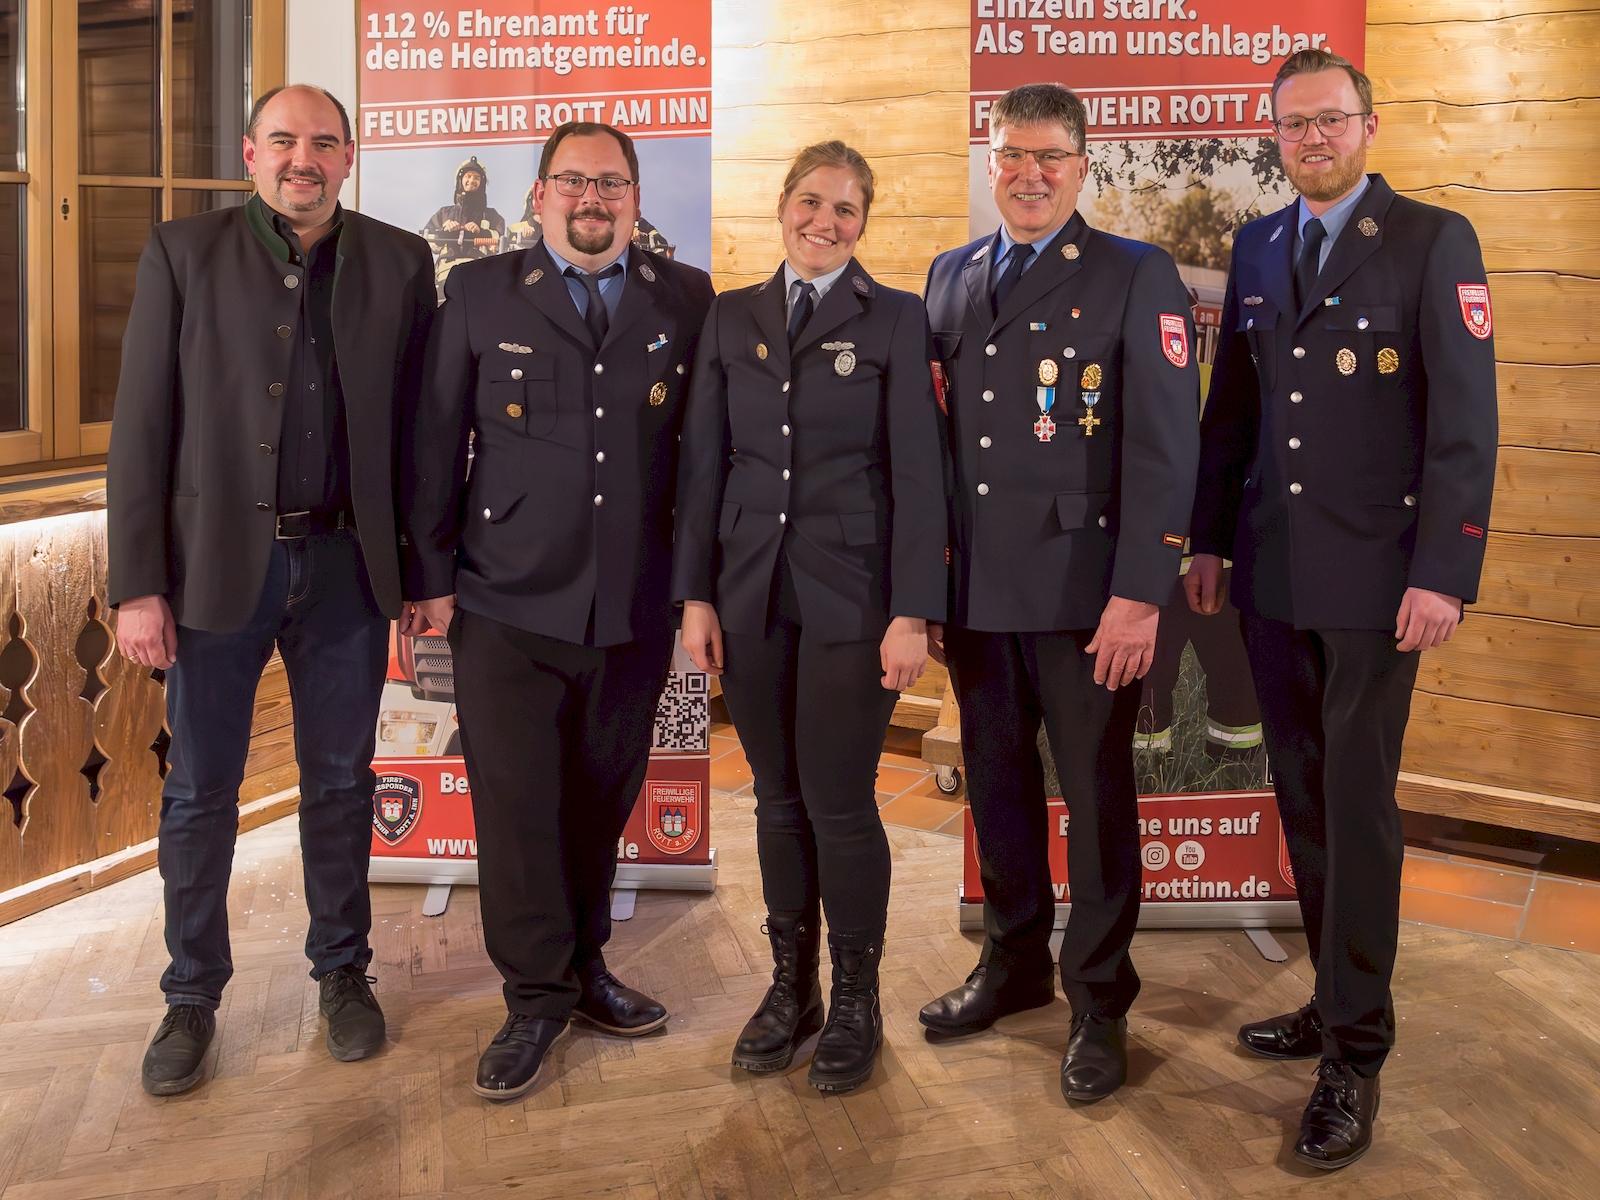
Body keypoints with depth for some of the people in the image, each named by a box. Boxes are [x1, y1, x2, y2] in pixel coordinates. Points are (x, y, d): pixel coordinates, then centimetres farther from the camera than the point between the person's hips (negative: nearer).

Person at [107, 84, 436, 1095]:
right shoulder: (183, 255, 0)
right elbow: (142, 427, -3)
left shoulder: (399, 263, 3)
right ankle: (193, 997, 25)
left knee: (341, 783, 13)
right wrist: (137, 583, -8)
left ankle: (344, 972, 30)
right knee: (200, 793, 9)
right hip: (217, 563, -1)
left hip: (347, 565, 1)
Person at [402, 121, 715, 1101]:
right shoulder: (479, 295, 5)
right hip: (508, 607, -1)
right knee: (517, 805, 1)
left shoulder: (686, 300, 7)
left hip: (635, 610, 2)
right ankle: (536, 999, 15)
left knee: (602, 801, 12)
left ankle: (584, 970, 30)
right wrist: (430, 577, 1)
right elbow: (436, 443, 4)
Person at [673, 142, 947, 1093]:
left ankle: (857, 1003, 17)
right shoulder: (733, 318, 10)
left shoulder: (896, 320, -1)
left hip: (851, 594, -3)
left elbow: (918, 472, -6)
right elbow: (705, 462, 8)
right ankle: (792, 987, 25)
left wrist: (913, 613, -12)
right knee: (778, 799, 11)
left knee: (841, 802, -1)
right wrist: (698, 595, 3)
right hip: (753, 592, 4)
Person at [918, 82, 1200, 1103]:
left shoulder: (1136, 277, -3)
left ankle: (1100, 1005, 19)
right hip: (974, 589, 5)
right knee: (998, 782, 15)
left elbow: (1165, 444, -9)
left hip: (1084, 593, -5)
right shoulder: (950, 278, 13)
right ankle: (1014, 966, 33)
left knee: (1096, 797, 4)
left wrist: (1140, 594, -16)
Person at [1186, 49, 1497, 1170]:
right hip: (1272, 573, 5)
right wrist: (1210, 540, 10)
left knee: (1358, 805, -1)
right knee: (1304, 800, 11)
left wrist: (1445, 573, -15)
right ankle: (1338, 999, 26)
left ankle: (1355, 1054, 9)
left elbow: (1466, 419, -10)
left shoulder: (1433, 240, -5)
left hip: (1373, 575, -5)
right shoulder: (1259, 248, 11)